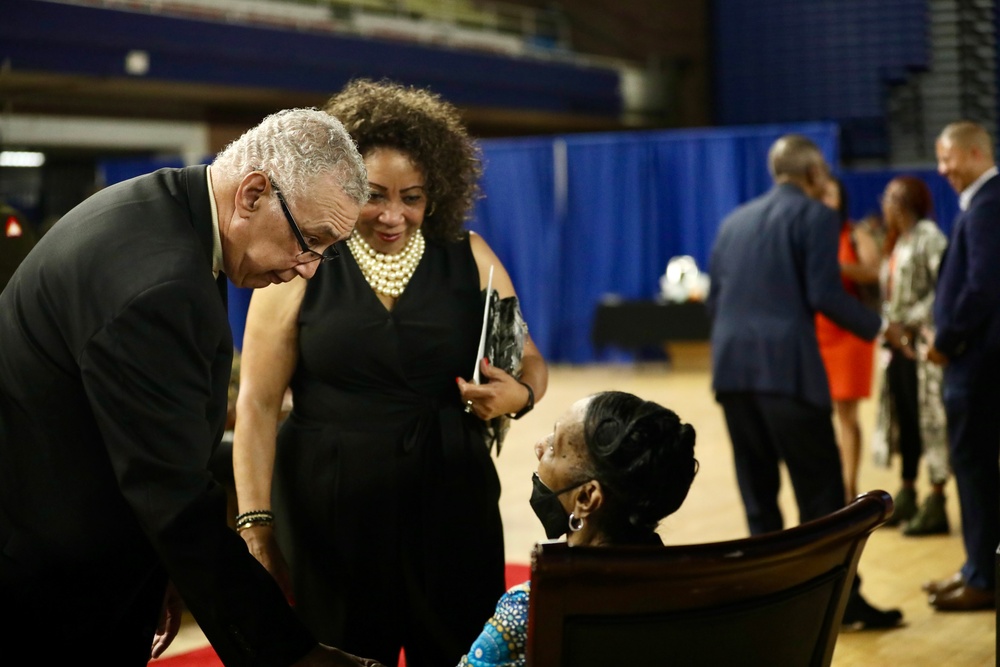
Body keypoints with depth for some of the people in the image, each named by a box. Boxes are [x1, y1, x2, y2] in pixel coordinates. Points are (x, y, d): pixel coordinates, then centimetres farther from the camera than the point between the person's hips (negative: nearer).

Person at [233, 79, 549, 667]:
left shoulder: (469, 259, 5)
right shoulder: (301, 265, -1)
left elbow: (530, 362, 9)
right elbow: (257, 402, -3)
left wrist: (519, 394, -14)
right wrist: (255, 521, -9)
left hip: (450, 507, 2)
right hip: (329, 514, -1)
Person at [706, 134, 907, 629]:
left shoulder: (735, 221, 19)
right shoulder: (816, 216, 1)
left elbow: (714, 300, 17)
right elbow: (824, 293, -10)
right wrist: (879, 328, 4)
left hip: (731, 368, 6)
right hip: (787, 368, -6)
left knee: (758, 489, 11)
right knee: (820, 490, 1)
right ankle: (843, 600, 5)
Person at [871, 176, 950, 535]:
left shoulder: (928, 236, -9)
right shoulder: (897, 242, 16)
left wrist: (917, 319, -19)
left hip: (921, 342, -9)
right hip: (898, 343, 9)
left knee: (929, 418, -5)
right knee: (903, 419, 11)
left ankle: (936, 504, -1)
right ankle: (906, 496, 19)